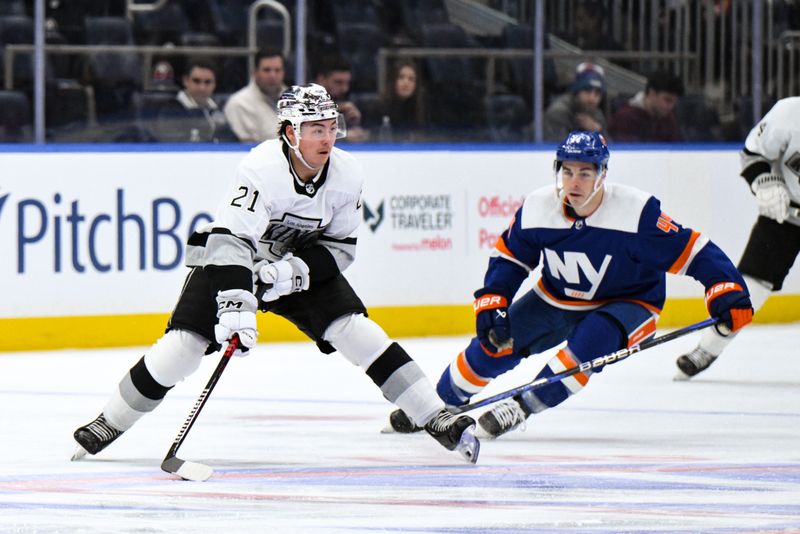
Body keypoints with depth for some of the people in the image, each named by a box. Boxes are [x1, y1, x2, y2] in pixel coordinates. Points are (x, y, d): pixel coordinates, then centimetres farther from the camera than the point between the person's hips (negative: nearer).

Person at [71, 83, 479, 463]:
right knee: (184, 343, -15)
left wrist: (296, 270, -23)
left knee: (355, 331, -14)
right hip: (228, 257, -3)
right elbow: (230, 240, -38)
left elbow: (341, 246, -5)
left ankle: (436, 418, -10)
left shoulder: (346, 175, -15)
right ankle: (109, 423, 1)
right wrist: (233, 306, -48)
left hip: (305, 264, 3)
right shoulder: (262, 168, -31)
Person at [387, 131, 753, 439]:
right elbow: (508, 259, -1)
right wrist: (491, 305, -13)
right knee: (494, 343, -6)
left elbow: (692, 251, -26)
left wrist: (727, 291, -38)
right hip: (556, 299, 4)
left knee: (592, 342, -34)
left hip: (627, 303, -3)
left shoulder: (637, 213, -30)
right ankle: (441, 403, 20)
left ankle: (523, 406, -19)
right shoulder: (536, 209, -17)